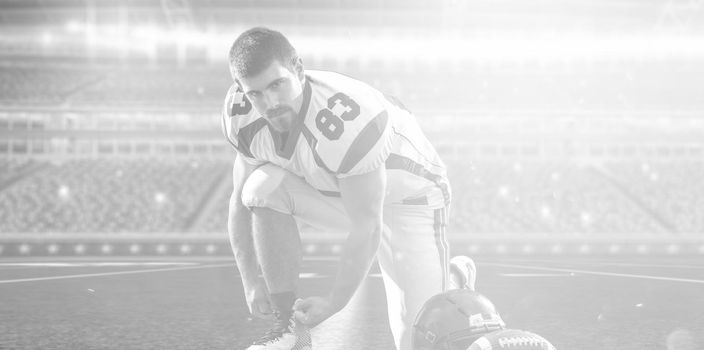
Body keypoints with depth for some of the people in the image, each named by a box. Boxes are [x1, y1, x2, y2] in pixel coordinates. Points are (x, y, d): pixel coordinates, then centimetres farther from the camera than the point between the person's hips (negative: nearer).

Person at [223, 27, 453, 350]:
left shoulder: (347, 120, -39)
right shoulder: (243, 115, -18)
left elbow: (366, 229, -31)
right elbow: (242, 200, -5)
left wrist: (333, 303, -26)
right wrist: (250, 282, -13)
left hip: (406, 197, -5)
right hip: (330, 194, 5)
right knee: (263, 187, -26)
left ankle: (455, 280, 21)